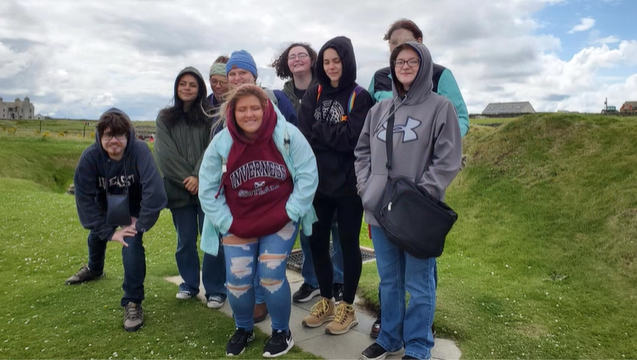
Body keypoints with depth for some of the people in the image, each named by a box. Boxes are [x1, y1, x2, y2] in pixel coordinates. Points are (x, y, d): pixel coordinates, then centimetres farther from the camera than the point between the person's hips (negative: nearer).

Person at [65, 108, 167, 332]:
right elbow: (84, 197, -22)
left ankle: (133, 303, -9)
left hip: (133, 208, -4)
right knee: (96, 234, 27)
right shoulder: (90, 156, -26)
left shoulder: (140, 151, -35)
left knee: (132, 244, -25)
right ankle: (94, 269, 63)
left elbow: (153, 190, -38)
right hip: (106, 208, 4)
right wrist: (108, 231, -25)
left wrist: (142, 223, -32)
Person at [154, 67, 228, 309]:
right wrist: (186, 179, -11)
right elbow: (165, 154, 0)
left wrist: (199, 177, -16)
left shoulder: (209, 115, 5)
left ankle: (215, 289, 11)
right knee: (185, 240, 11)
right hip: (180, 189, 2)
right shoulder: (165, 118, 10)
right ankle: (189, 284, 29)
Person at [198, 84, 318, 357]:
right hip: (238, 223, 2)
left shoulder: (287, 135, -15)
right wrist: (226, 223, -7)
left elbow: (307, 175, -11)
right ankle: (243, 329, 30)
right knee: (237, 279, 1)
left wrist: (289, 214, -13)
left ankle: (282, 332, 19)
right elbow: (207, 189, -2)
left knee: (271, 275, -7)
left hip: (280, 220, -2)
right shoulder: (220, 144, -9)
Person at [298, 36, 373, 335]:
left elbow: (353, 138, -16)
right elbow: (304, 136, -2)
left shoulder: (360, 97, -5)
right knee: (317, 241, 11)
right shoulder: (314, 95, 8)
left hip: (348, 183, -4)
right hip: (318, 180, 5)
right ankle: (325, 301, 30)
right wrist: (333, 136, -15)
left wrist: (319, 130, -7)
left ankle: (347, 308, 22)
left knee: (348, 243, 6)